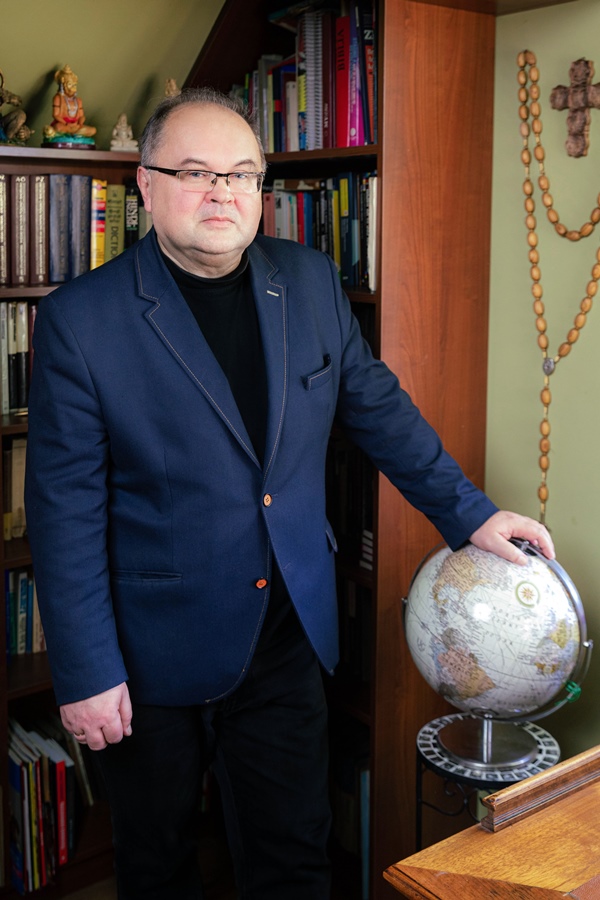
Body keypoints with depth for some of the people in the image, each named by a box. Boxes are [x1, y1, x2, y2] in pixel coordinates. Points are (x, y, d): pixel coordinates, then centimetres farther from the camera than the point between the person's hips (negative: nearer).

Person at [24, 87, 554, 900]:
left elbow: (378, 406, 11)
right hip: (156, 651, -2)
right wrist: (86, 674, -11)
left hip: (288, 640, 3)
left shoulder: (311, 281, 1)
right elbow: (65, 511, -12)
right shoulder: (80, 319, -12)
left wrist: (470, 513, 10)